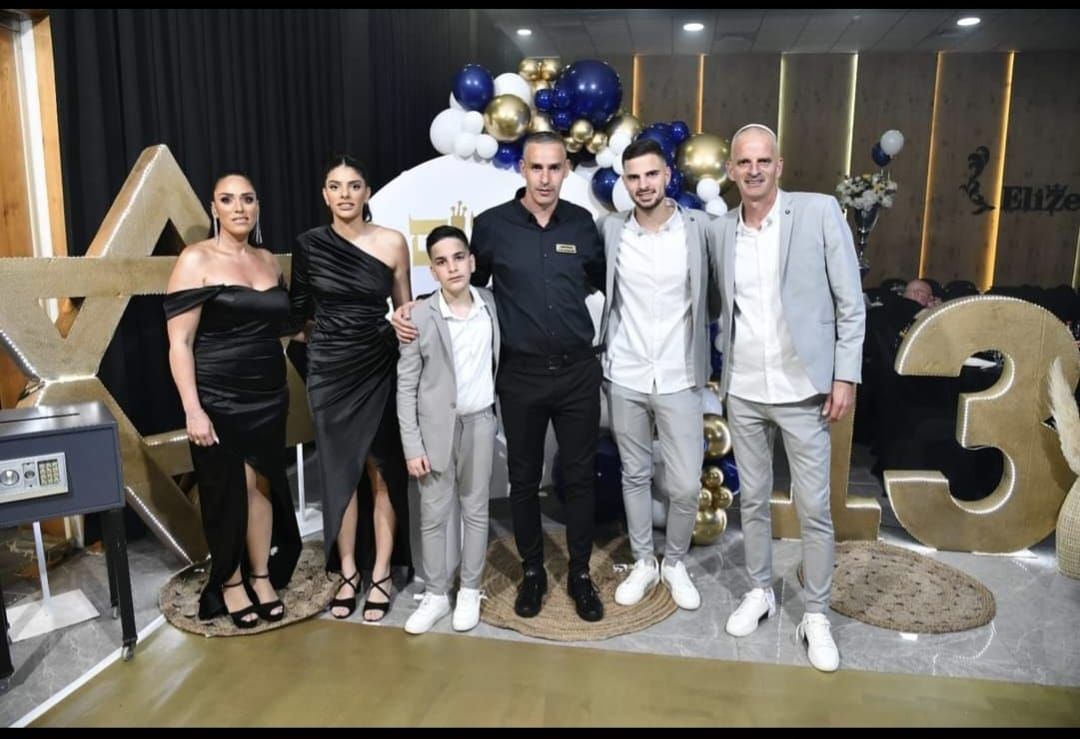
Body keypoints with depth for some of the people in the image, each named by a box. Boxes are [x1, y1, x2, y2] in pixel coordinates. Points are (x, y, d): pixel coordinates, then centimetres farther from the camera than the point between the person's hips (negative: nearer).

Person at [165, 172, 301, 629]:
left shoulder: (269, 261, 8)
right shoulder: (196, 260, -8)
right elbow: (180, 342, -13)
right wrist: (193, 410, -18)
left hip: (268, 396, 5)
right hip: (219, 400, -4)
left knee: (262, 485, 10)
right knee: (227, 491, 7)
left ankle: (262, 575, 26)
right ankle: (229, 582, 25)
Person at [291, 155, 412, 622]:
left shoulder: (392, 242, -3)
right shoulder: (309, 244, 0)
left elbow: (405, 308, 6)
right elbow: (298, 310, 10)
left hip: (380, 368, -1)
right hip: (330, 368, 1)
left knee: (382, 472, 4)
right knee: (339, 471, 9)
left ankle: (381, 575, 18)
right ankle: (348, 572, 24)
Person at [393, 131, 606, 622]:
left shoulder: (582, 223, 1)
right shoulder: (492, 224, -4)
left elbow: (604, 282, 16)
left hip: (578, 371, 1)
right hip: (520, 374, -1)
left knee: (579, 475, 10)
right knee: (524, 477, 11)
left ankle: (580, 573, 28)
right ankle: (532, 571, 30)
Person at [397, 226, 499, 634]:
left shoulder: (490, 304, -3)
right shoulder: (419, 316, -10)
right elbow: (406, 387, -8)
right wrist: (412, 445, -10)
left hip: (480, 422, 2)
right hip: (436, 426, -2)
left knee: (476, 510, 12)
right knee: (433, 515, 7)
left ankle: (469, 591, 29)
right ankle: (436, 594, 25)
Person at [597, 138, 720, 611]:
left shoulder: (700, 228, -5)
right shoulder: (609, 230, -1)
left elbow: (715, 296, 3)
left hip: (679, 379, -1)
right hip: (624, 377, 2)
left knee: (685, 486, 3)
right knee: (634, 476, 14)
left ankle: (675, 563, 29)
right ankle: (642, 563, 32)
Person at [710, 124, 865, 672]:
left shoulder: (820, 212, -6)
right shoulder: (720, 231, 5)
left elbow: (850, 302, -5)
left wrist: (845, 376, -9)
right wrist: (725, 372, 10)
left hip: (803, 389, -3)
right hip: (743, 391, 3)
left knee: (814, 508, 4)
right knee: (753, 499, 14)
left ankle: (816, 615, 22)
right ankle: (759, 591, 33)